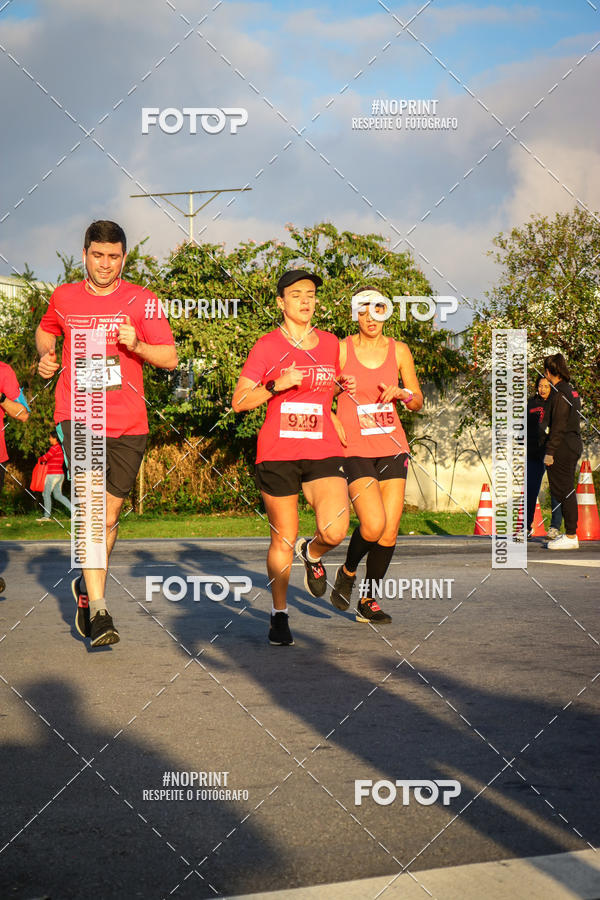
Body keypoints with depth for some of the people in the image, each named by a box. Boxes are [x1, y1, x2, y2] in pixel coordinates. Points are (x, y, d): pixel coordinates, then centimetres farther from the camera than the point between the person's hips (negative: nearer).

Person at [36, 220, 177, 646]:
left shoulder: (141, 300, 1)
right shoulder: (64, 298, 6)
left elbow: (171, 358, -2)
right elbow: (45, 329, 28)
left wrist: (136, 345, -20)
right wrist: (46, 355, 7)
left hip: (128, 424, 1)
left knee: (109, 514, 10)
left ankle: (87, 587, 34)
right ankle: (98, 610, -20)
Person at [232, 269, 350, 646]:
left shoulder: (330, 344, 11)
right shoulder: (267, 346, 0)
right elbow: (239, 401, -2)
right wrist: (276, 385, -15)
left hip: (324, 451, 2)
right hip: (277, 454, -2)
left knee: (335, 531, -18)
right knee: (283, 540, 3)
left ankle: (312, 553, 19)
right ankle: (280, 615, 22)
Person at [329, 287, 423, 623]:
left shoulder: (399, 350, 7)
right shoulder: (341, 349, -2)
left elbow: (418, 402, 11)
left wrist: (401, 393, -10)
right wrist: (335, 425, -11)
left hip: (392, 447, 3)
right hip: (354, 450, -3)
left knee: (390, 531, -1)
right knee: (374, 525, -19)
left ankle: (368, 602, 16)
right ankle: (348, 572, 12)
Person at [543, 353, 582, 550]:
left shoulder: (560, 393, -15)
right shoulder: (571, 390, 13)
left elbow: (558, 426, -19)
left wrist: (550, 452, -17)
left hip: (563, 448, -9)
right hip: (574, 445, 10)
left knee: (563, 490, -4)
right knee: (566, 491, 15)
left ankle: (571, 537, -1)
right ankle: (570, 533, 20)